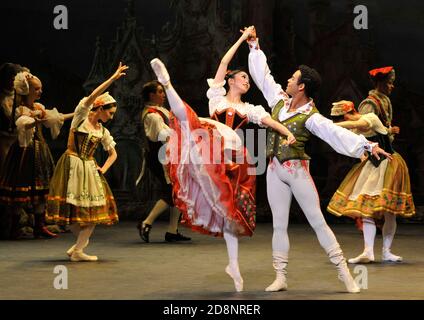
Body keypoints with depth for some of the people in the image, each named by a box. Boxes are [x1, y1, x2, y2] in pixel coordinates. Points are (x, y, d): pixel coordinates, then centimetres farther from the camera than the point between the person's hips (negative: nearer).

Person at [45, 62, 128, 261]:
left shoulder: (103, 132, 11)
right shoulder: (81, 116, -3)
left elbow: (113, 153, 22)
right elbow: (93, 96, -18)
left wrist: (103, 169, 4)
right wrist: (114, 78, -20)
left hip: (90, 170, 5)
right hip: (72, 166, -5)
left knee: (95, 209, -3)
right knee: (70, 208, -6)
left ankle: (78, 249, 5)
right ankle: (81, 241, 12)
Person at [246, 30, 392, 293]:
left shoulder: (311, 117, -15)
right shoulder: (279, 100, 4)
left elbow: (336, 132, -26)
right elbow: (263, 76, 15)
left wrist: (367, 144, -39)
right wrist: (255, 47, 19)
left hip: (297, 170, -6)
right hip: (275, 171, 6)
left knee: (318, 222, -4)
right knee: (279, 224, 5)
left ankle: (344, 273, 0)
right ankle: (281, 278, 8)